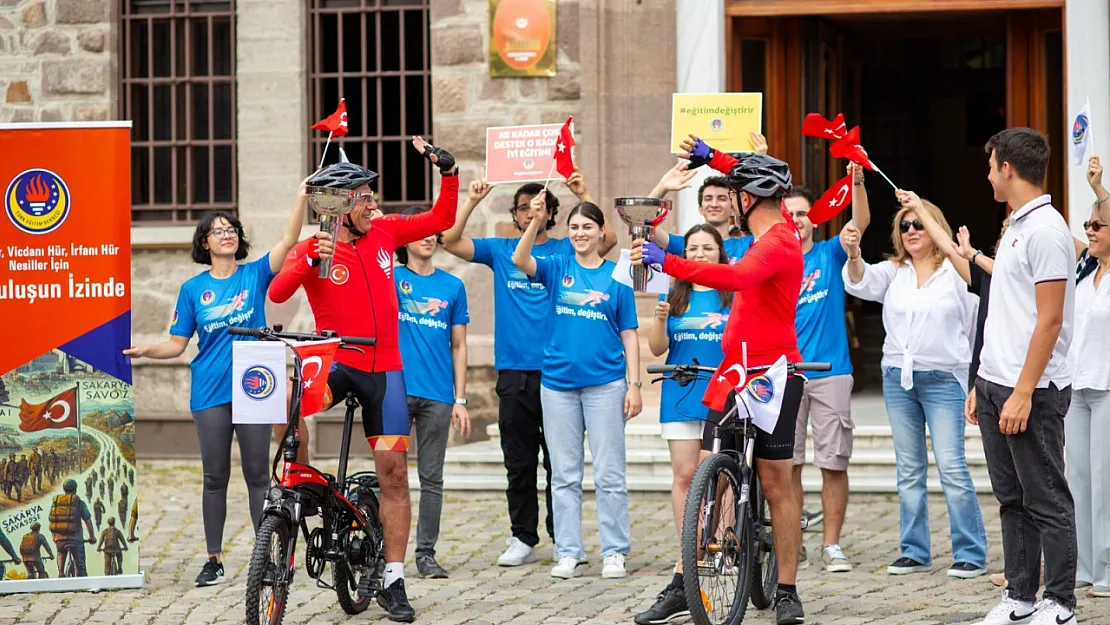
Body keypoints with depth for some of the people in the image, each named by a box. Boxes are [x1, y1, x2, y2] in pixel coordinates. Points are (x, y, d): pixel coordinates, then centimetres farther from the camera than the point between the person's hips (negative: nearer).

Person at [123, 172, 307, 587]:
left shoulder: (255, 275, 3)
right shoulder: (193, 289, 4)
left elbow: (289, 241, -10)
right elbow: (177, 343, 4)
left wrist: (302, 198, -22)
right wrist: (146, 351, -14)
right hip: (210, 393, 1)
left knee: (258, 474, 3)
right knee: (215, 477, 5)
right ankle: (214, 561, 11)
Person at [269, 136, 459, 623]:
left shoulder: (384, 233, 3)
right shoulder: (314, 250, -10)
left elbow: (441, 220, 14)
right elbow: (277, 293, -26)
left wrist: (448, 171, 2)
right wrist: (308, 261, -40)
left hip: (384, 368, 3)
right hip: (336, 362, -3)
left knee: (393, 472, 0)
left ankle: (393, 581, 6)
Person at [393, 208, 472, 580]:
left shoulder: (452, 286, 9)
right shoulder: (392, 278, 5)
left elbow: (459, 346, 10)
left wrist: (460, 400, 4)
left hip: (438, 395, 2)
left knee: (432, 478, 5)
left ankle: (426, 553, 11)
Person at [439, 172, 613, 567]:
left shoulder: (566, 250, 4)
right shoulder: (500, 251, 9)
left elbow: (608, 239, -12)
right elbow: (450, 241, 1)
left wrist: (583, 195, -16)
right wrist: (472, 201, -8)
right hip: (513, 371, 2)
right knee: (518, 463, 6)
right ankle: (523, 539, 12)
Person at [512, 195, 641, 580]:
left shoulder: (616, 276, 2)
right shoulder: (558, 269, 4)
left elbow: (629, 334, 4)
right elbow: (520, 260, -15)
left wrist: (634, 384, -3)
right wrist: (536, 222, -30)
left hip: (605, 384, -1)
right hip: (558, 382, 2)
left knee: (609, 474, 1)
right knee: (564, 475, 6)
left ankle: (614, 552, 7)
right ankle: (568, 552, 12)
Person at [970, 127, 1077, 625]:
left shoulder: (1045, 229, -14)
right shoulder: (1016, 227, 16)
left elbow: (1049, 321, -19)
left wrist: (1023, 393, -22)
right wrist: (983, 384, 19)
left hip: (1031, 391, -10)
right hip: (996, 384, 10)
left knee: (1046, 500, -3)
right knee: (1012, 498, 13)